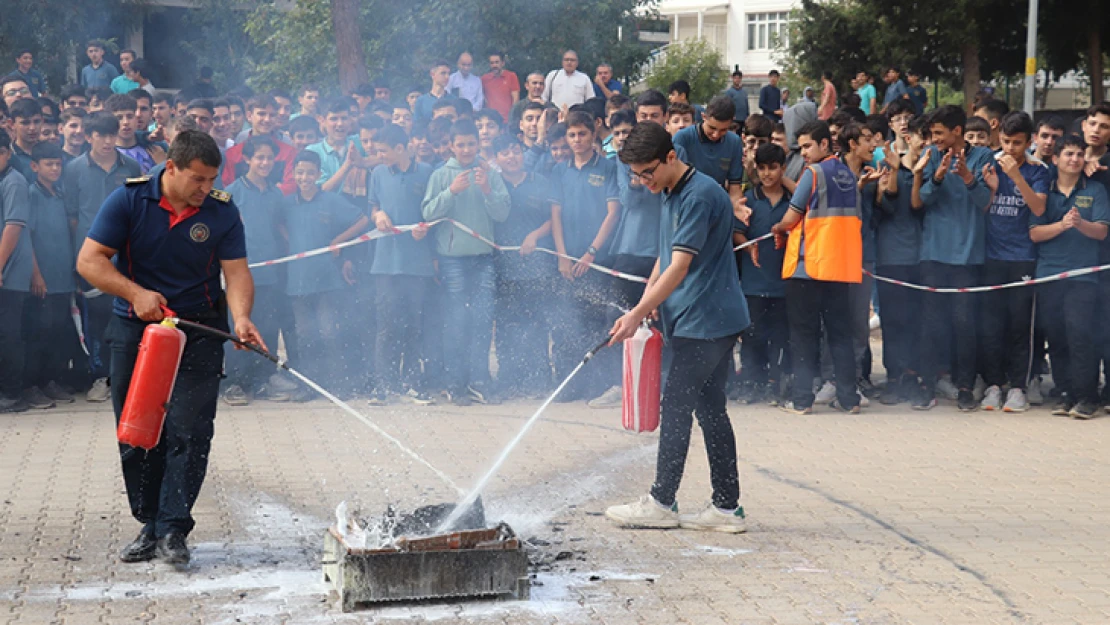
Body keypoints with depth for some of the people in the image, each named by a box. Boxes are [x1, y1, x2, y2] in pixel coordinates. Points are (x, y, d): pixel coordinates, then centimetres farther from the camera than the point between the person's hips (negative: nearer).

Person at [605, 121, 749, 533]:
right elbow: (665, 257, 24)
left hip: (706, 320, -10)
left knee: (676, 405, -6)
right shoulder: (671, 195, 16)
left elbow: (680, 267, -21)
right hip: (710, 321, 10)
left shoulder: (700, 195, -17)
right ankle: (727, 507, 9)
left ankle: (661, 503, 0)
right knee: (709, 407, 8)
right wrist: (648, 299, 8)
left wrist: (637, 314, -21)